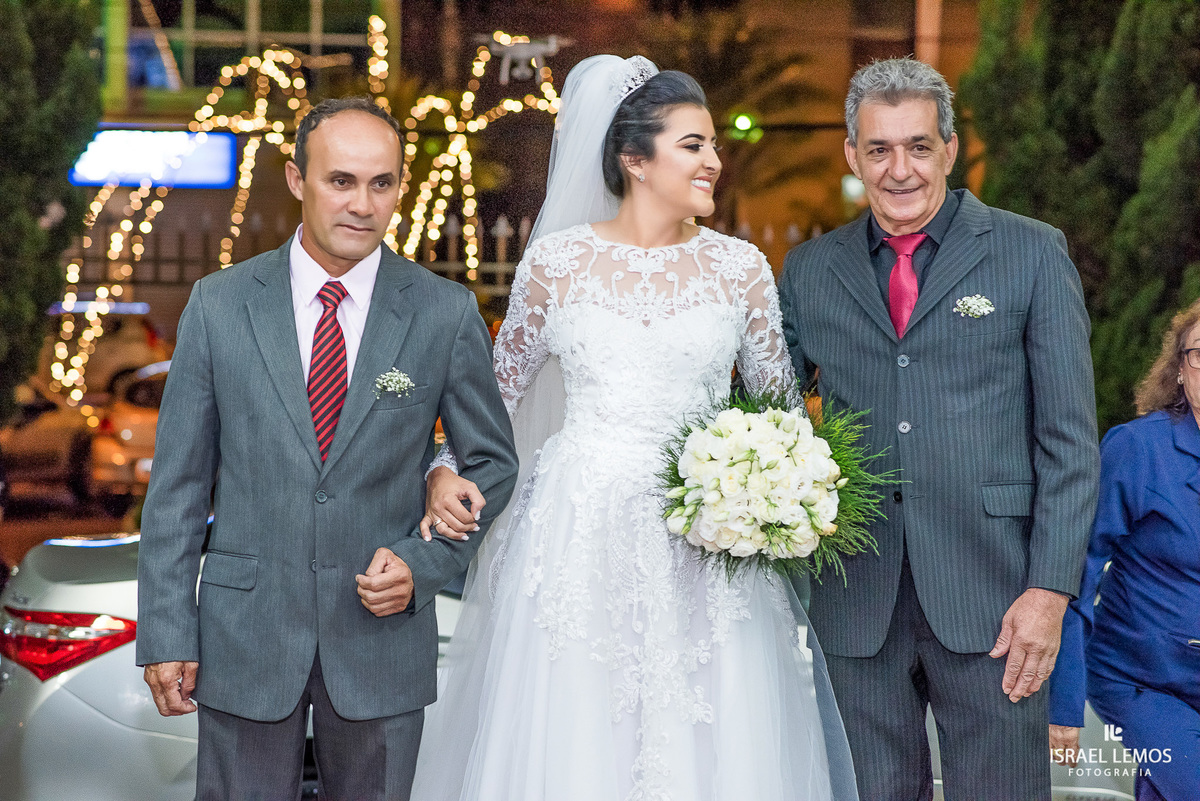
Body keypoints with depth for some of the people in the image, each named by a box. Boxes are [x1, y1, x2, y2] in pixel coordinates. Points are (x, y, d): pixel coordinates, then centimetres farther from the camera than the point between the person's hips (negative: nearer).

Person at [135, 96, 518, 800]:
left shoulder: (446, 312, -3)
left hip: (383, 631, 0)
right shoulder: (219, 305, -2)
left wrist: (425, 563, -9)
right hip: (246, 631, 0)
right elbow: (179, 480, 0)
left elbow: (491, 461, 7)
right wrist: (166, 634, -3)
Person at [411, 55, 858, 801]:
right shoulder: (557, 259, 1)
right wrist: (447, 469, -2)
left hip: (706, 549, 1)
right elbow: (500, 383, 11)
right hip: (581, 538, -1)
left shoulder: (741, 267, 3)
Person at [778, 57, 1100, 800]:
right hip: (858, 597, 3)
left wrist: (1051, 589, -9)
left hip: (992, 596, -2)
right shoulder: (810, 269, 10)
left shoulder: (1032, 253, 2)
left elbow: (1070, 438, -1)